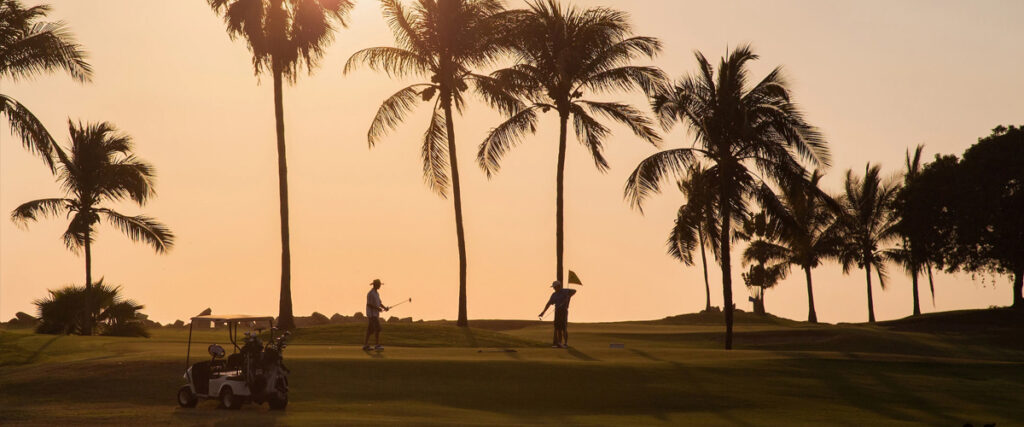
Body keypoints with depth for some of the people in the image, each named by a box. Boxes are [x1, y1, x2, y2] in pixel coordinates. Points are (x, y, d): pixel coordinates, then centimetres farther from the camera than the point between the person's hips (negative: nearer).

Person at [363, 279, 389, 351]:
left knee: (370, 330, 8)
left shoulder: (376, 293, 17)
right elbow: (368, 304, -20)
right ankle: (377, 345, -11)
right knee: (377, 329, -12)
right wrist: (378, 308, -22)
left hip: (375, 314, 10)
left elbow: (380, 303, 17)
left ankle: (365, 345, 8)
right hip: (372, 314, -10)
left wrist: (385, 308, -2)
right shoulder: (370, 293, -15)